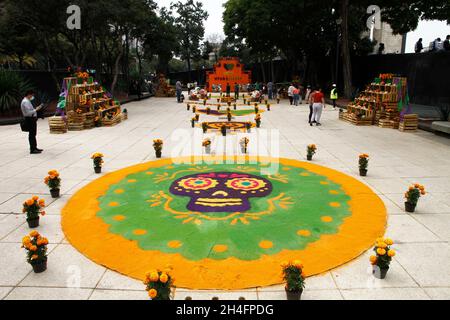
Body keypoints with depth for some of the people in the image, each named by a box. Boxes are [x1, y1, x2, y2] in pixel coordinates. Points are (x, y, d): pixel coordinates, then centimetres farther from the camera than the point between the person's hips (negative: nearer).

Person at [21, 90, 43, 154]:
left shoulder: (27, 101, 15)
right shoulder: (25, 102, -17)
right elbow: (28, 112, -25)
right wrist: (36, 110, -18)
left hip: (32, 118, 11)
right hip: (29, 119, -11)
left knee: (33, 134, 17)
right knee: (32, 134, -6)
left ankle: (34, 147, 26)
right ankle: (32, 150, -2)